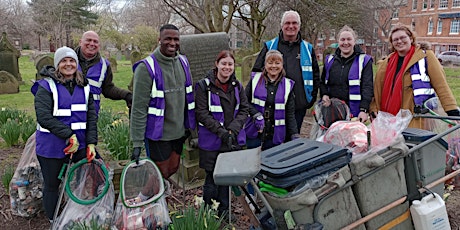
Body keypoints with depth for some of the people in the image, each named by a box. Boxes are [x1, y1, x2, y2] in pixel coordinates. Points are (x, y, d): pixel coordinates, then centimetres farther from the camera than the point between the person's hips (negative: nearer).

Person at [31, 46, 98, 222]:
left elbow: (92, 117, 5)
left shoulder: (84, 87, 8)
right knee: (52, 186, 10)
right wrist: (69, 136, -20)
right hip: (52, 147, -3)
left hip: (79, 146, 4)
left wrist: (91, 143, -4)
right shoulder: (46, 86, -6)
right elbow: (44, 117, -17)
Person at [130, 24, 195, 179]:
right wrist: (137, 143, -16)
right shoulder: (146, 68, -16)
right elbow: (139, 108, -16)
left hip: (179, 131, 6)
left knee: (173, 168, 18)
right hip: (157, 133, -6)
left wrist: (188, 126, 15)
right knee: (161, 174, 3)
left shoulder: (183, 62, 5)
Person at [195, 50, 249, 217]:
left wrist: (232, 130, -10)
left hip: (234, 140, 4)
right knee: (213, 177, 2)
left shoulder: (237, 86, 9)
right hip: (211, 141, -4)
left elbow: (244, 110, 6)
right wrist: (221, 131, -16)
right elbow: (202, 113, -9)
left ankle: (223, 212, 28)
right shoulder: (204, 86, -5)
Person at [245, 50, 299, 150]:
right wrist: (256, 115, -15)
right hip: (253, 134, 0)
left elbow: (290, 114, 5)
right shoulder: (255, 80, 1)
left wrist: (295, 135, -2)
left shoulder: (287, 85, 4)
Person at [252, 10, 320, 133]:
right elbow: (257, 71, 6)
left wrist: (312, 96, 10)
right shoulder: (270, 46, 5)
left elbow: (315, 74, 17)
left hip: (299, 104, 2)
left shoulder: (308, 48, 11)